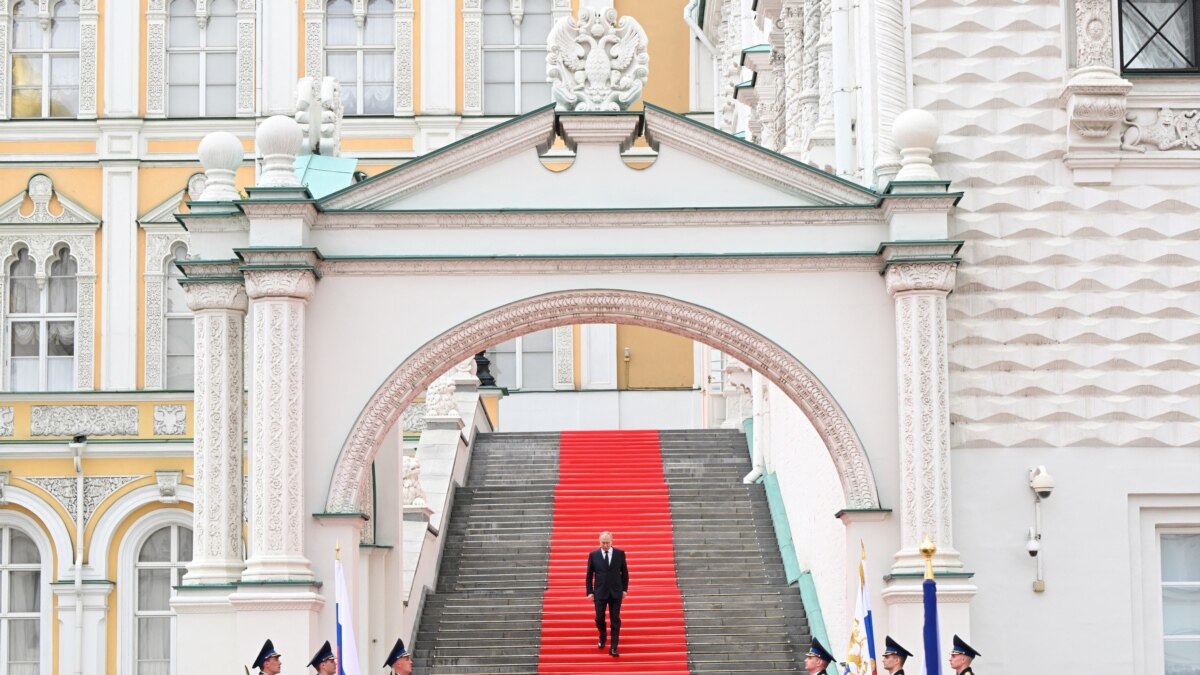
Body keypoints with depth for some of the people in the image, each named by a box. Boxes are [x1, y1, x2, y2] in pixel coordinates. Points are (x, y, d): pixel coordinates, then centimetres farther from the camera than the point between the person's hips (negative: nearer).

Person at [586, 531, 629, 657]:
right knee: (599, 618, 3)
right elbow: (589, 575, 3)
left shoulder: (620, 554, -1)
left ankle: (614, 648, 1)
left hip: (616, 592, 0)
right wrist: (590, 592, -1)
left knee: (615, 620, -1)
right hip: (600, 592, 0)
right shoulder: (593, 555, -2)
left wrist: (625, 589, 2)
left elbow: (624, 573, 6)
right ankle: (602, 636, 35)